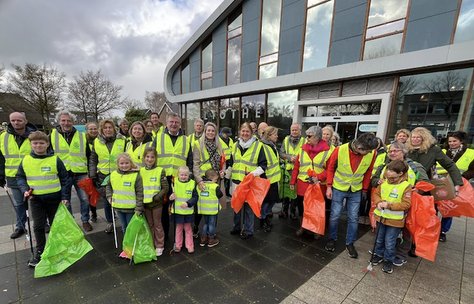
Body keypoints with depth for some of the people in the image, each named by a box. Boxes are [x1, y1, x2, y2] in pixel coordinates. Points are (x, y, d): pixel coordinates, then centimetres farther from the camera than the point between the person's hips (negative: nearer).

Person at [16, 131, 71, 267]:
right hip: (35, 199, 2)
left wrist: (65, 197, -11)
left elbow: (65, 179, -6)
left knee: (55, 225, 12)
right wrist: (25, 190, -7)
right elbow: (20, 177, 11)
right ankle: (39, 251, 27)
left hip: (54, 198, -2)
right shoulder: (25, 160, -2)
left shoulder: (55, 159, -10)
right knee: (38, 226, 9)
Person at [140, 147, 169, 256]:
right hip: (145, 203, 4)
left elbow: (166, 187, -9)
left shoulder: (160, 171, -9)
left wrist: (157, 197, -19)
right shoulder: (141, 171, 3)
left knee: (157, 225, 8)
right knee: (149, 225, 18)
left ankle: (159, 246, 23)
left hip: (156, 203, -3)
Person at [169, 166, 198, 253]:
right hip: (177, 210, 1)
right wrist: (170, 198, -21)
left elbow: (195, 197, -8)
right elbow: (170, 194, 2)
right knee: (178, 228, 15)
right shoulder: (174, 183, -6)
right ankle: (178, 245, 32)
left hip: (188, 211, 0)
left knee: (188, 228, 13)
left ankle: (190, 245, 26)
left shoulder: (192, 183, -8)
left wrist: (188, 203, -21)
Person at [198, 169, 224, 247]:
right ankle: (211, 240, 21)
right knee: (212, 224, 11)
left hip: (203, 208, 5)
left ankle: (203, 239, 28)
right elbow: (220, 195, -10)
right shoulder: (215, 186, -19)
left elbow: (198, 195, 7)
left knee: (206, 223, 22)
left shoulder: (200, 185, -2)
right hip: (213, 209, -5)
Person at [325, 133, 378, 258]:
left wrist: (365, 189, 8)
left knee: (353, 218, 9)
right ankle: (332, 239, 29)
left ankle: (350, 243, 28)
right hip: (338, 188, -2)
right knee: (335, 216, 7)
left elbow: (368, 172, 3)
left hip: (356, 191, 2)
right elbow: (330, 168, -7)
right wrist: (329, 186, -7)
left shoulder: (371, 154, -14)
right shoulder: (340, 150, -22)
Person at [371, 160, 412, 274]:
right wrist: (379, 202, -15)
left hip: (395, 221, -4)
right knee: (379, 239, 19)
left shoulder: (406, 186, -14)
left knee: (389, 243, 8)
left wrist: (389, 205, -25)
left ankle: (389, 260, 29)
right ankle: (379, 254, 41)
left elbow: (406, 204, -16)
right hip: (381, 217, 4)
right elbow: (376, 193, 5)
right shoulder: (383, 182, -4)